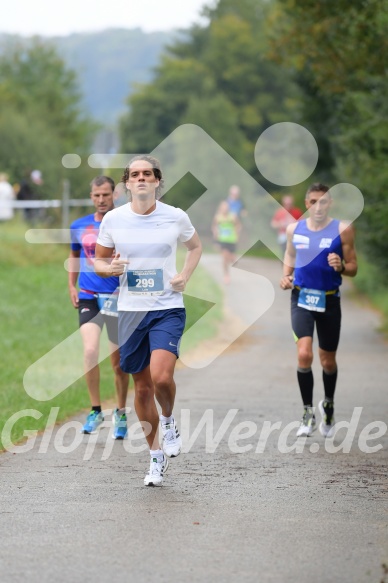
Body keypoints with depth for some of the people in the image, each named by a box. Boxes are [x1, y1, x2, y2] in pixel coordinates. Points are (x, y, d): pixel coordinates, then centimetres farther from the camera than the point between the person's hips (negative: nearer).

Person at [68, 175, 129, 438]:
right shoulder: (80, 226, 6)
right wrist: (72, 285, 12)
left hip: (118, 298, -1)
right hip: (88, 297, 1)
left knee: (119, 361, 6)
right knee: (90, 350, -19)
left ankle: (121, 413, 26)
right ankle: (96, 410, -5)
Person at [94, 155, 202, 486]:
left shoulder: (176, 217, -2)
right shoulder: (113, 219, 0)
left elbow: (195, 246, 17)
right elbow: (99, 260, 11)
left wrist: (185, 276, 0)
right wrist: (110, 268, -12)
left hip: (168, 308, -2)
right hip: (130, 310, 2)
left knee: (161, 377, -23)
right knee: (142, 387, 7)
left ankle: (168, 421, 10)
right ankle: (156, 456, 23)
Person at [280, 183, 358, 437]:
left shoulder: (342, 229, -5)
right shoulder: (294, 229, 3)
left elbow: (353, 268, -2)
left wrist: (341, 267, -23)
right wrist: (286, 275, 3)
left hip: (329, 301, -1)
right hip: (301, 298, 1)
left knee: (328, 361, 12)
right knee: (304, 354, -17)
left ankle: (329, 405, 39)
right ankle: (308, 413, -5)